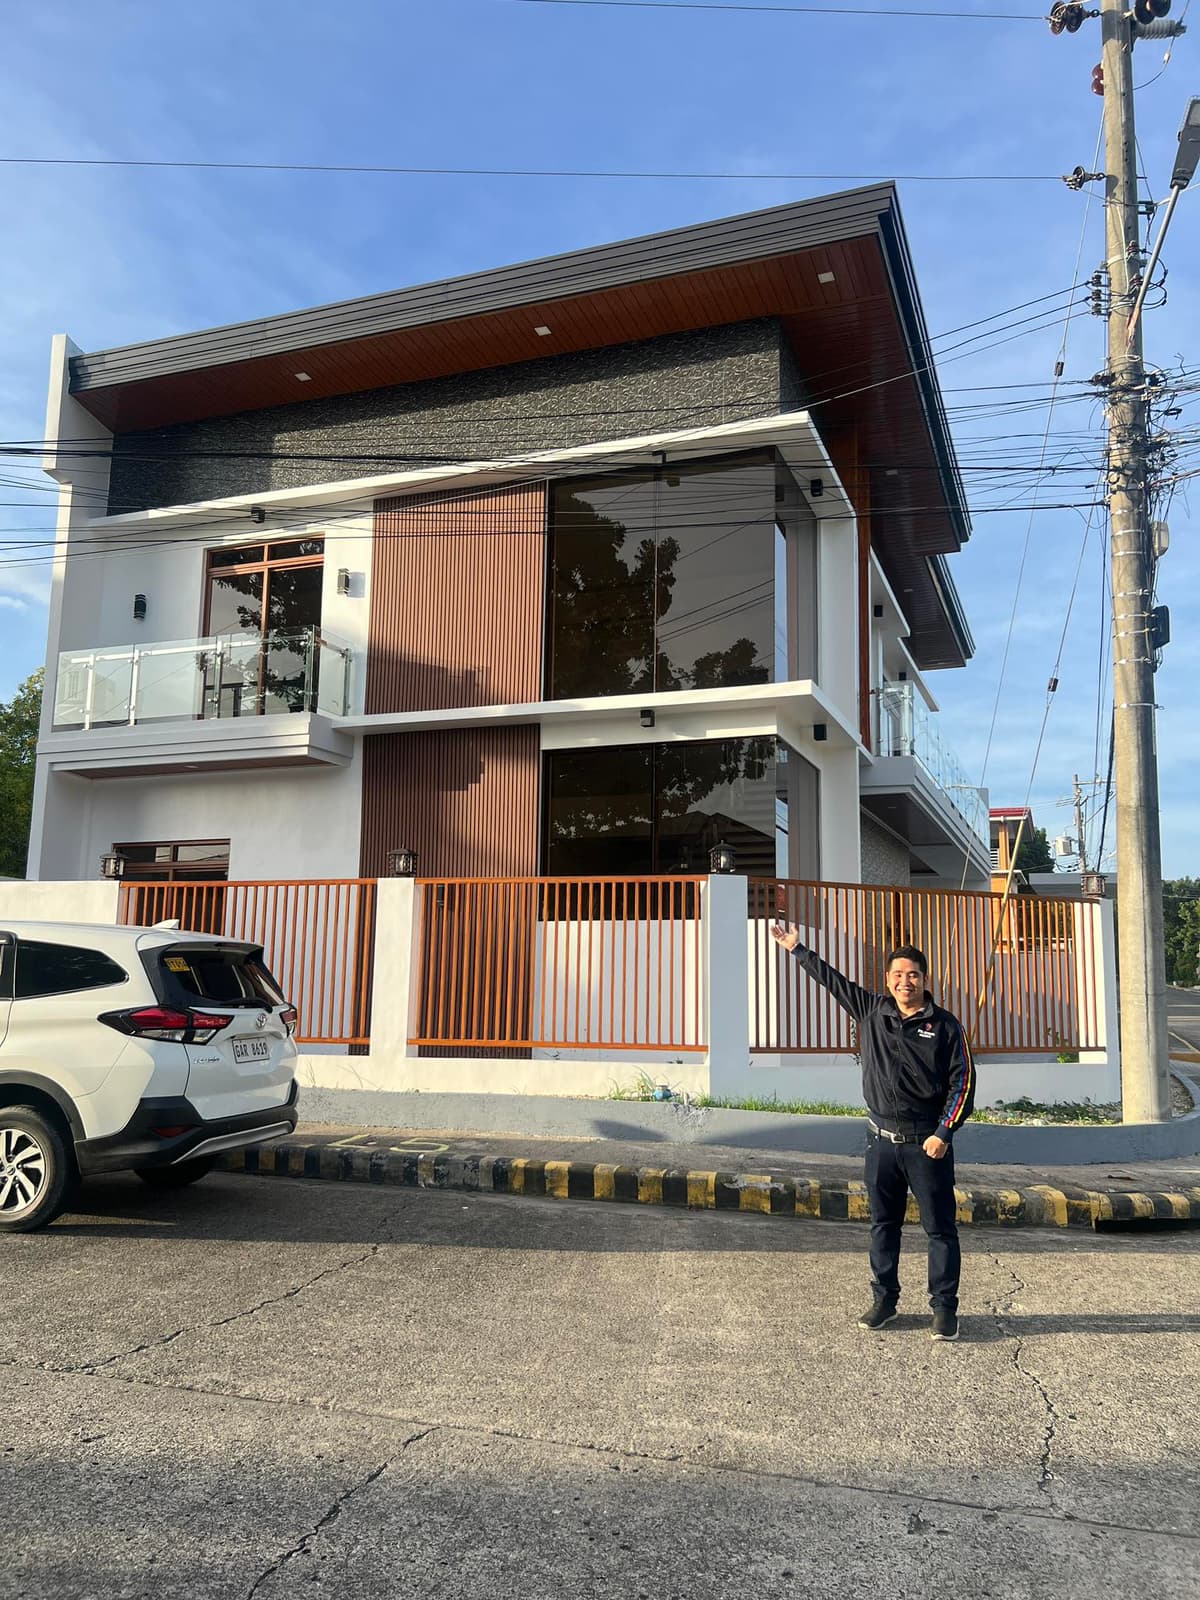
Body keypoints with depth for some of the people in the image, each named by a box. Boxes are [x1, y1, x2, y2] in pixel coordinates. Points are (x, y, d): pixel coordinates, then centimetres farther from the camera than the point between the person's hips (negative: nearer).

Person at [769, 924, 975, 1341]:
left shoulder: (945, 1026, -5)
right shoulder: (871, 1011, 5)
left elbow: (963, 1082, -5)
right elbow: (832, 979, 13)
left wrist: (944, 1133, -11)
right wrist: (797, 949, 16)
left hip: (927, 1144, -3)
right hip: (882, 1140, 4)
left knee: (940, 1228, 3)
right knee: (883, 1224, 12)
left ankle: (944, 1307, 13)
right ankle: (884, 1299, 24)